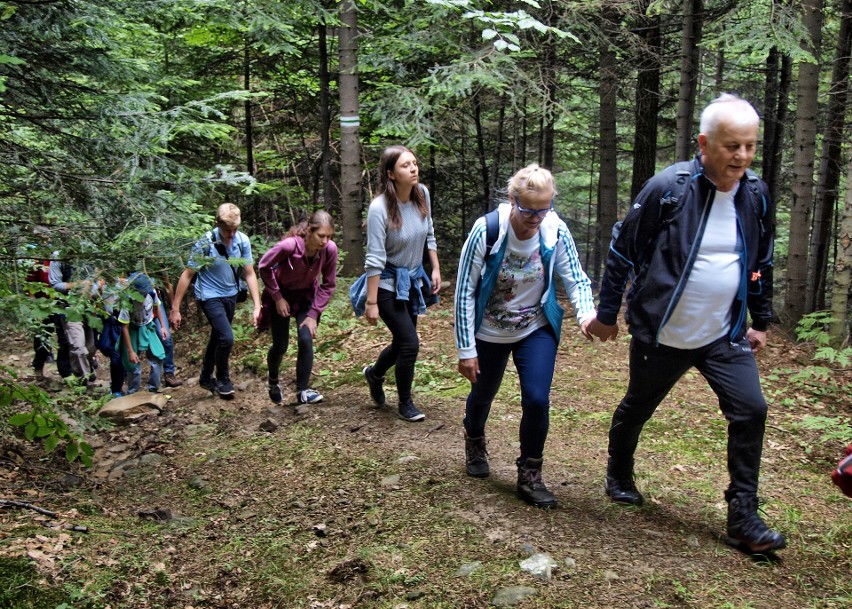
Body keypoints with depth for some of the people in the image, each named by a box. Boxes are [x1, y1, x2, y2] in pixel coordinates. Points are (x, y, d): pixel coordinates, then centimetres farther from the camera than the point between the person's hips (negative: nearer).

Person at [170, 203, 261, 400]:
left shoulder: (242, 241, -13)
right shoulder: (205, 244, -23)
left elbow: (250, 274, -6)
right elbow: (187, 275, -16)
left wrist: (257, 306, -11)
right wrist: (175, 309, -14)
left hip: (230, 295, 5)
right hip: (210, 296, -5)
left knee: (217, 337, 19)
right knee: (226, 338, -16)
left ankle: (206, 378, 39)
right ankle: (223, 380, 8)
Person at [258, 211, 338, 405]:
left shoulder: (330, 249, -26)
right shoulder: (289, 245, -34)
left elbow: (328, 285, -12)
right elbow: (264, 267, -16)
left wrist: (314, 314, -14)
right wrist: (277, 297, -13)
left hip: (306, 296, 2)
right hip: (281, 294, -2)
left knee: (306, 340, -13)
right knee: (280, 345, 4)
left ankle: (302, 391, 0)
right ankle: (273, 380, 34)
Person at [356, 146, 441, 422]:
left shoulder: (422, 194, -6)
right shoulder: (379, 208, -24)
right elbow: (375, 259, -22)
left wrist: (435, 269, 7)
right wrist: (371, 302, -20)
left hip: (413, 279, 7)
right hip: (387, 284, -6)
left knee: (402, 342, 16)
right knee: (410, 343, -6)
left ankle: (374, 373, 48)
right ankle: (405, 404, 16)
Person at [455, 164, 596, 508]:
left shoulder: (556, 231, -17)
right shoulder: (486, 231, -23)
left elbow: (575, 278, -8)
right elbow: (464, 292, -18)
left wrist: (587, 312, -31)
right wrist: (466, 349, -17)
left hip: (537, 330, 1)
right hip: (489, 333, -1)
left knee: (537, 400, -11)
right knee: (482, 395, 19)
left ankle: (530, 476, 12)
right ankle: (474, 442, 54)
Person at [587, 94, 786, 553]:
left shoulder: (756, 196, -1)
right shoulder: (668, 188, -17)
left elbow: (762, 264, 13)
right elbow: (622, 252, -9)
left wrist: (761, 321, 16)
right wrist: (607, 314, -4)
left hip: (724, 336, 4)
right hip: (660, 336, -3)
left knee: (750, 411, -6)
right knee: (636, 408, 14)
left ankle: (743, 518, 9)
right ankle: (619, 476, 42)